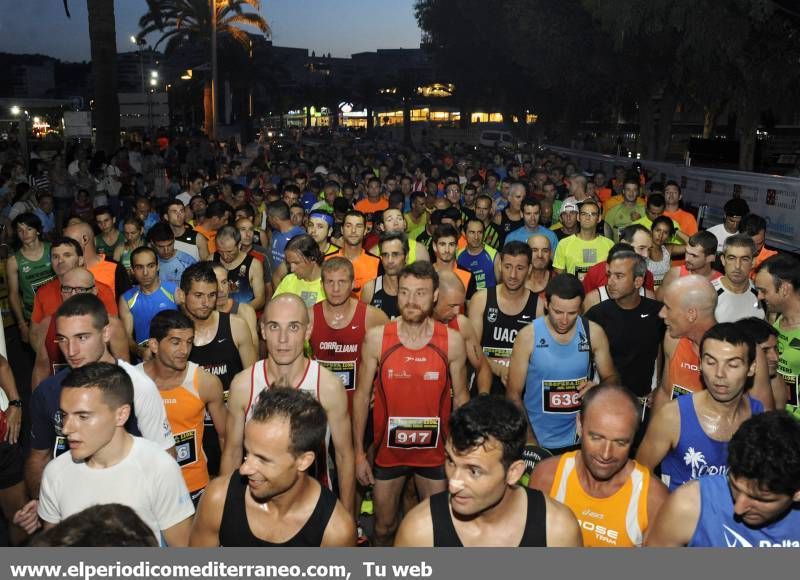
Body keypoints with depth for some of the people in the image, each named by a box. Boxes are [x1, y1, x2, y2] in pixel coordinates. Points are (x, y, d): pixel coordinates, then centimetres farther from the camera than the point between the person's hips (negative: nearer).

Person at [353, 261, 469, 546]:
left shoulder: (452, 341, -9)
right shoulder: (376, 338, -11)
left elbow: (460, 397, 0)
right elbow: (362, 396, -4)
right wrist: (359, 453, -4)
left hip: (435, 451, 0)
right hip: (388, 450, 0)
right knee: (384, 527, 17)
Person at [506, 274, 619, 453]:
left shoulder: (594, 333, -7)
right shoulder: (528, 336, -13)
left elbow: (611, 377, 5)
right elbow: (514, 393, -9)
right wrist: (530, 442, -17)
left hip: (580, 439, 2)